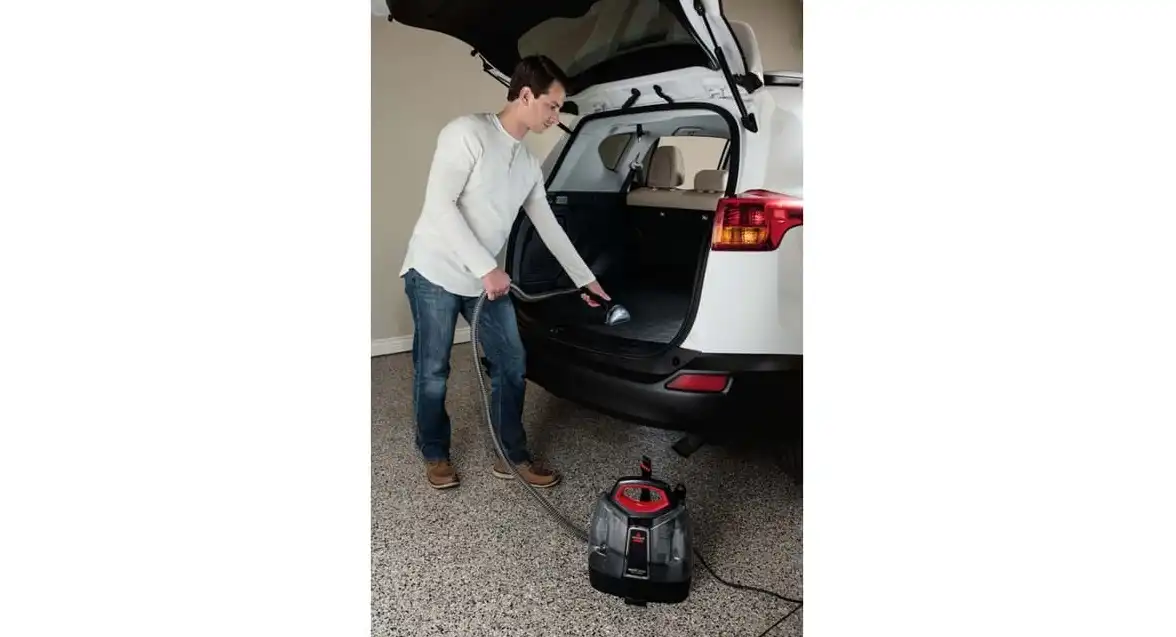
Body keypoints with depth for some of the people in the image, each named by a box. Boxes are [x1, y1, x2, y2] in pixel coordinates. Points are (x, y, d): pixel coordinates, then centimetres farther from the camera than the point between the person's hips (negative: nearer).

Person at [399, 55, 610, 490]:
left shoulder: (529, 165, 8)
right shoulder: (468, 132, -14)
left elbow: (549, 226, 16)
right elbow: (439, 204, -21)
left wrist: (584, 279, 18)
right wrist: (486, 268, -24)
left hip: (487, 279, 7)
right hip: (434, 274, -7)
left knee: (512, 365, 6)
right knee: (433, 372, 4)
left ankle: (513, 456, 20)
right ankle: (434, 454, 25)